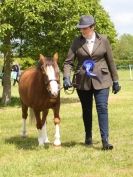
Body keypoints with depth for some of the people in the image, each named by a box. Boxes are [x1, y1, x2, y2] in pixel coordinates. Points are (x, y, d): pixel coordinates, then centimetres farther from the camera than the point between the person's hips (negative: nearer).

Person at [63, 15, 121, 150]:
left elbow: (110, 61, 4)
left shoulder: (103, 40, -1)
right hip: (82, 81, 2)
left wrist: (115, 81, 6)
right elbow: (68, 62, -2)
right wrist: (66, 78, -18)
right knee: (86, 110, 12)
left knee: (102, 108, -11)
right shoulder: (77, 42, -1)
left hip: (101, 80, -1)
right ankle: (88, 137, 28)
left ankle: (105, 140, -12)